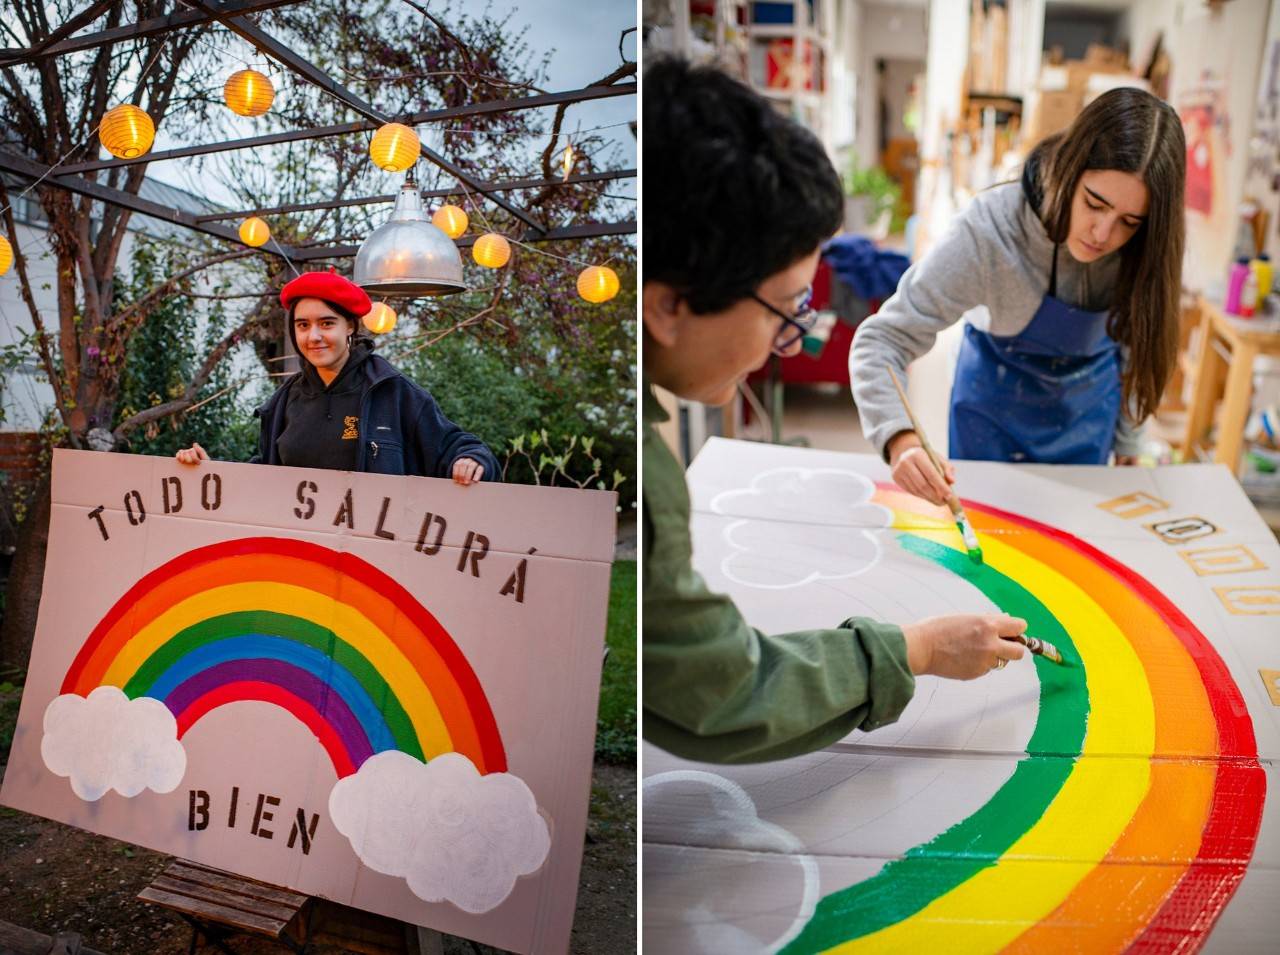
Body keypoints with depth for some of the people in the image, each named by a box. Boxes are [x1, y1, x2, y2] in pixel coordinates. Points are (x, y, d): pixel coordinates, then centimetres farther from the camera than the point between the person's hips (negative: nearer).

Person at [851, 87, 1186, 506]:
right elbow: (881, 340, -35)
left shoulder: (1145, 245, -23)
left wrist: (1127, 441, 7)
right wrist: (901, 440, -52)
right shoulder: (989, 230, -34)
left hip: (1088, 405, 3)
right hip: (996, 397, -3)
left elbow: (1135, 344, -3)